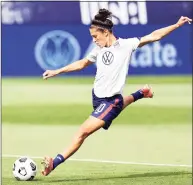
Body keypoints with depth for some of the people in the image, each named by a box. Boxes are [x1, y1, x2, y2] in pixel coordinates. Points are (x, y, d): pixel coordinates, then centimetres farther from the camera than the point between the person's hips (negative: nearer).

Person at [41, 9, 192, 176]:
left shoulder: (126, 45, -10)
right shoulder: (99, 50, 6)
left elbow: (154, 36, -11)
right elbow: (82, 64, 23)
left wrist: (177, 25, -19)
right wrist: (57, 72, 23)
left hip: (111, 101, -7)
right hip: (97, 97, 7)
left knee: (83, 132, -14)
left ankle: (54, 163, -13)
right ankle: (139, 94, 48)